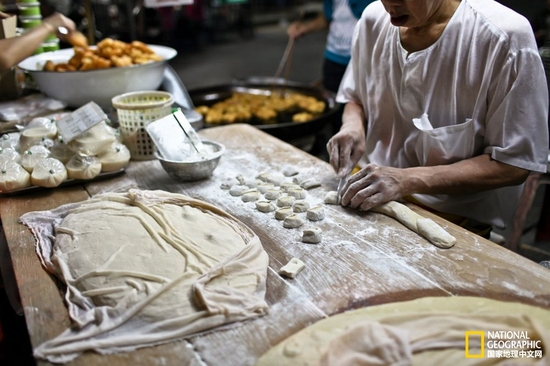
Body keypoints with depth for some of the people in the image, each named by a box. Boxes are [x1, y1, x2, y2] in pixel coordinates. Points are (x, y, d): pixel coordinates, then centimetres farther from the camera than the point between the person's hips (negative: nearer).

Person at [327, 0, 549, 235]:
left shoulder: (505, 38, -19)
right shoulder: (373, 19, -2)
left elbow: (514, 163, -16)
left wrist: (409, 180, -26)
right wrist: (353, 124, -10)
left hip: (453, 219, -4)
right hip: (372, 199, 5)